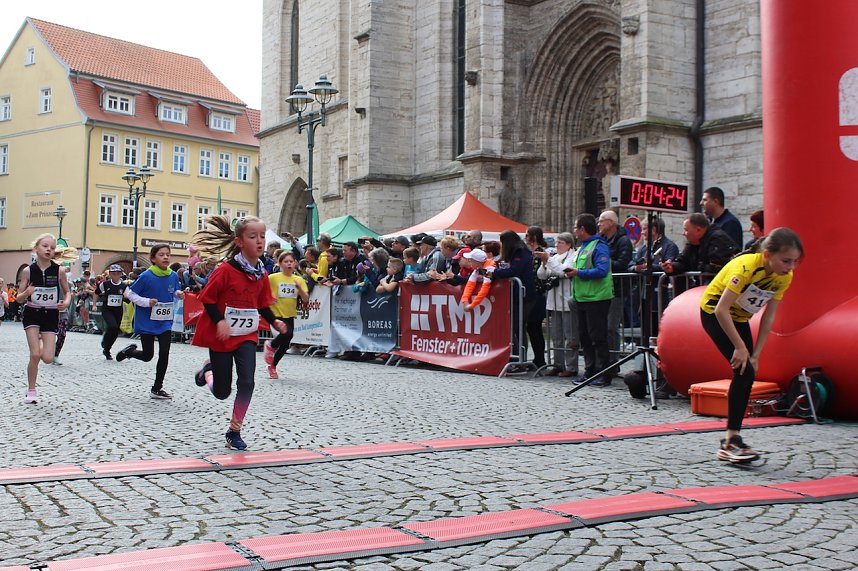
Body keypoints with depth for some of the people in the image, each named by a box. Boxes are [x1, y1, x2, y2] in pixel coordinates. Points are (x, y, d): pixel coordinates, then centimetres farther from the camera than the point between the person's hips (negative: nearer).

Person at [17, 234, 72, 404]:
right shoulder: (28, 270, -7)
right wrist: (27, 293, -24)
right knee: (35, 355, -12)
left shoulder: (59, 270, -7)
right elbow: (19, 298, -1)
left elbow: (67, 291, 8)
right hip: (32, 314, -1)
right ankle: (31, 391, 8)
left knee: (48, 359, -7)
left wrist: (67, 301, -14)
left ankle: (40, 340, 29)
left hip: (51, 315, 1)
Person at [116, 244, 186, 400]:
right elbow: (129, 293, -7)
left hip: (165, 322, 3)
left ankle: (157, 388, 9)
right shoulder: (146, 276, -14)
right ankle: (129, 351, 39)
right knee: (148, 356, 4)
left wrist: (179, 294, -7)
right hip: (147, 322, -3)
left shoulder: (173, 276, -1)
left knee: (164, 353, -5)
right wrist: (146, 302, -20)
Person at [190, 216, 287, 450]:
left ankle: (234, 432, 5)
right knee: (222, 392, 6)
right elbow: (207, 299, -11)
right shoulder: (226, 270, -16)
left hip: (247, 336, 4)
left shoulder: (262, 274, 1)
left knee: (247, 383, -13)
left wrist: (274, 322, -4)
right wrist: (219, 321, -23)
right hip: (221, 336, -4)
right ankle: (208, 370, 41)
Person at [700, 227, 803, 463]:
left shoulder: (785, 276, -13)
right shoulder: (746, 267, -33)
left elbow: (769, 317, -6)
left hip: (739, 318, 7)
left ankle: (730, 441, 11)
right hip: (714, 312, -7)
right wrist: (740, 347, -27)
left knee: (747, 375, 2)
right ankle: (731, 441, -14)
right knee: (744, 372, -19)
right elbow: (721, 310, -32)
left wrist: (756, 354, -9)